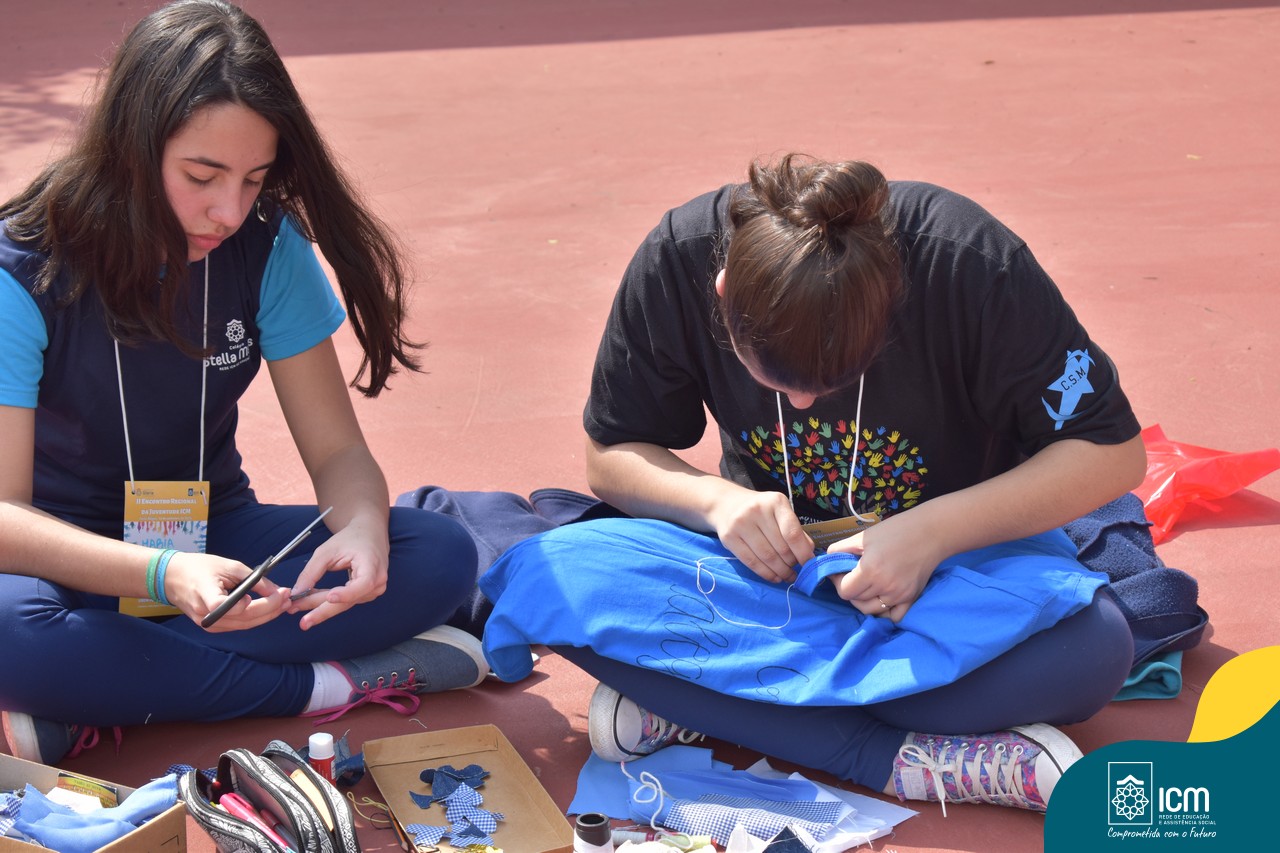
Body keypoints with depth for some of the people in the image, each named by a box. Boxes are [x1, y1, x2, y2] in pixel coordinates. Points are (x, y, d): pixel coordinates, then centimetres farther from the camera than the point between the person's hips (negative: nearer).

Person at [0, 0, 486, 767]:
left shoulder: (266, 249, -8)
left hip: (215, 539, 4)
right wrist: (162, 574, -43)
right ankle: (329, 684, -22)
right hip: (71, 558, -4)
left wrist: (362, 528, -31)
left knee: (441, 554, -20)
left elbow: (339, 451, -6)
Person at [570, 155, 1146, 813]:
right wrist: (717, 499, -27)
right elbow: (608, 458, -5)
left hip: (958, 560, -1)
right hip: (767, 556, 2)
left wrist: (936, 530, -31)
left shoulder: (970, 263, -25)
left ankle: (700, 706, -25)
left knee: (1094, 646, -36)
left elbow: (1114, 453, -18)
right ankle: (904, 759, -30)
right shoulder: (678, 259, -19)